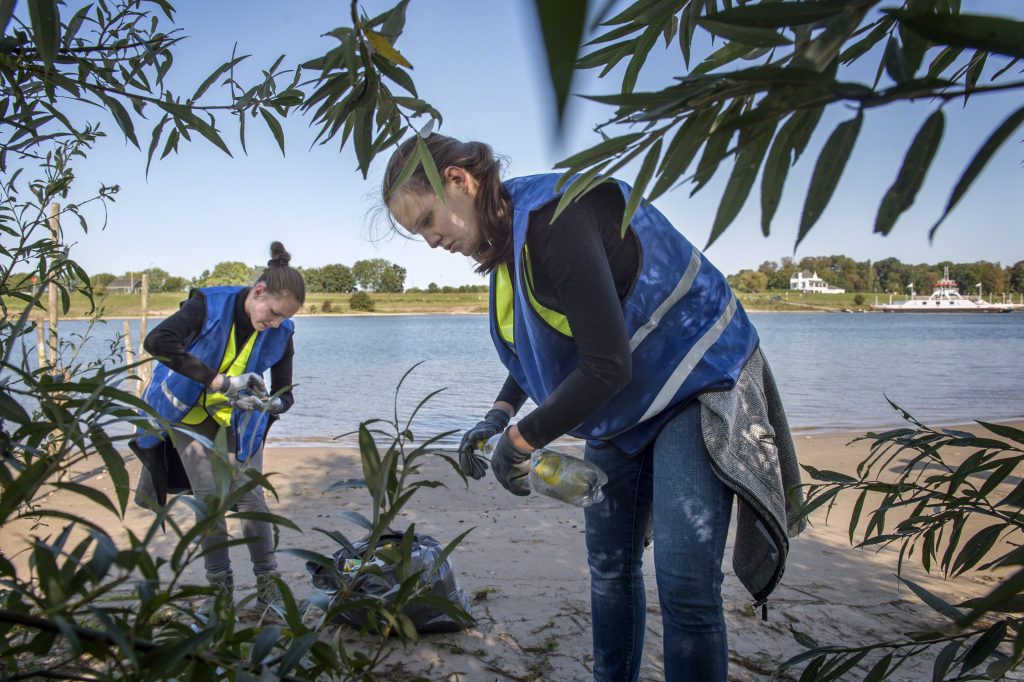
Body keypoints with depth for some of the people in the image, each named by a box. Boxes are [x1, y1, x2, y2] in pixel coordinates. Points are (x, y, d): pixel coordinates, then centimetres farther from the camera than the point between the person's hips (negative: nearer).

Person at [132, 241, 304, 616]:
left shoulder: (280, 333, -16)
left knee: (250, 497, -5)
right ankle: (219, 586, 14)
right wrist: (219, 381, -46)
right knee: (208, 499, -2)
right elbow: (157, 340, -41)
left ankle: (268, 583, 8)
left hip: (240, 422, 2)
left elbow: (284, 394, -12)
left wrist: (270, 404, -37)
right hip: (188, 415, -1)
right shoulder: (210, 304, -25)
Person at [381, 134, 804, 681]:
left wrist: (519, 442, -19)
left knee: (684, 581, -12)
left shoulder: (556, 220, -27)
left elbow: (607, 366, -29)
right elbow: (538, 344, 17)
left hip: (696, 383, -8)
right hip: (622, 408, 9)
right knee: (609, 565, 13)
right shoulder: (507, 236, 1)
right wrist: (501, 412, 2)